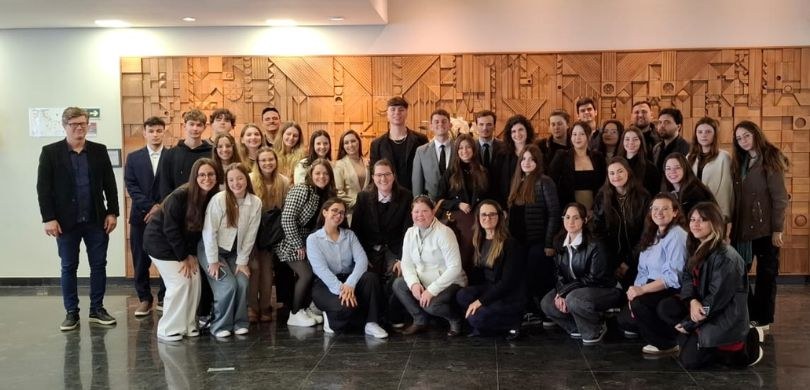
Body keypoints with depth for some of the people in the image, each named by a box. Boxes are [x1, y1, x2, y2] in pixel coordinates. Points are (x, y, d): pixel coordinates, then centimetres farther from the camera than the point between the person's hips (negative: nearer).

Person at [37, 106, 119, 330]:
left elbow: (110, 184, 6)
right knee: (68, 268, 6)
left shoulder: (99, 151, 5)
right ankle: (71, 312, 16)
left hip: (96, 220, 2)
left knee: (99, 265, 6)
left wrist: (112, 212, 0)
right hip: (66, 221, -2)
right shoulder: (50, 152, -1)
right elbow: (43, 188, -4)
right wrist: (48, 218, -11)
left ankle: (97, 309, 18)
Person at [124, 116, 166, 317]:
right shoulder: (133, 157, 8)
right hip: (141, 215, 1)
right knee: (140, 260, 4)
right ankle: (144, 299, 14)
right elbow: (131, 186, 1)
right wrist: (150, 207, -11)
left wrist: (161, 208, -11)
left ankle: (165, 298, 14)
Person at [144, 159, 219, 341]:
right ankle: (168, 330, 1)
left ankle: (188, 325, 13)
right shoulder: (180, 196, -27)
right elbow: (170, 229, -23)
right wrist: (183, 257, -17)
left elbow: (199, 228, -1)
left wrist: (192, 254, -9)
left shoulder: (213, 199, -9)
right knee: (179, 282, -11)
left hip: (182, 242, 7)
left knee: (194, 280, -1)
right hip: (160, 240, -6)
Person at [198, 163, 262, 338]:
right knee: (228, 285, -19)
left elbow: (250, 235, -4)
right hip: (211, 249, -3)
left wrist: (242, 261, -5)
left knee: (243, 283, -16)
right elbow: (209, 231, -17)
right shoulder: (218, 200, -20)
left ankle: (239, 323, 3)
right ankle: (220, 326, -1)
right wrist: (213, 261, -16)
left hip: (235, 252, 3)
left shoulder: (256, 203, -9)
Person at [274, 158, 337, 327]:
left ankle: (304, 309, 13)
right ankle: (294, 314, -2)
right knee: (306, 274, -17)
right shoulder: (301, 190, -17)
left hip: (307, 242, 7)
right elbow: (287, 219, -22)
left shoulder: (326, 194, 6)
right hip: (290, 241, -7)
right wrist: (298, 245, -19)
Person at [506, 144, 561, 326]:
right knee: (524, 277, 8)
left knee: (541, 278, -3)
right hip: (519, 241, 7)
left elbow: (554, 214, -13)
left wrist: (549, 243, -18)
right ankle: (532, 312, 19)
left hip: (539, 241, -7)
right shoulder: (517, 181, 12)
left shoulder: (544, 182, -9)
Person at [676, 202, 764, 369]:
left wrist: (689, 324, -15)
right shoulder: (697, 249, 6)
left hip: (725, 318, -8)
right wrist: (692, 301, -20)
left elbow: (717, 298, -22)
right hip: (704, 311, 9)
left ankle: (748, 343, 10)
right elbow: (687, 278, 2)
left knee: (690, 360, -8)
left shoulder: (725, 257, -22)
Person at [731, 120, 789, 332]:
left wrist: (777, 229, -15)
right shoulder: (741, 162, 12)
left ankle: (763, 320, 14)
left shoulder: (770, 159, -7)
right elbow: (737, 197, 11)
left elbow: (779, 197, -11)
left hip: (766, 227, -6)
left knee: (766, 273, 5)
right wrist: (733, 224, 4)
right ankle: (748, 315, 15)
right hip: (743, 227, 6)